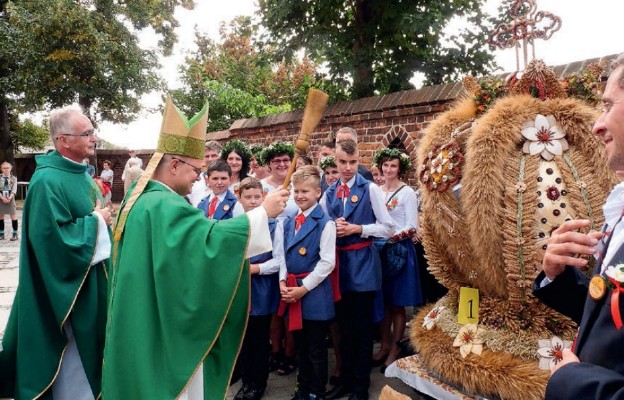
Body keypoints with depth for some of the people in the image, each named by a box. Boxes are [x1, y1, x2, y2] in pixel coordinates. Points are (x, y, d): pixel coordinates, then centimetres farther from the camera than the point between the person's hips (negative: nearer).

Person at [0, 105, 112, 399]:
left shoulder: (82, 175, 8)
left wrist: (103, 220, 1)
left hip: (92, 282, 9)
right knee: (71, 360, 5)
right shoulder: (48, 181, -21)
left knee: (88, 349, 21)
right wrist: (96, 221, -19)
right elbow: (52, 238, -27)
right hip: (67, 289, -9)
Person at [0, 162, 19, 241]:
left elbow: (14, 190, -4)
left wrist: (9, 198, -18)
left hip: (10, 199, -1)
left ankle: (15, 234, 4)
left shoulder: (14, 178, 3)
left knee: (13, 216, -2)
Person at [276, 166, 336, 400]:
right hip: (291, 291, 6)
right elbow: (281, 255, 11)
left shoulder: (325, 223, -11)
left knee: (316, 349, 6)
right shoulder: (287, 223, 10)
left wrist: (303, 288, -15)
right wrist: (282, 282, -4)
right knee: (300, 346, 18)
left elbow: (327, 262, -15)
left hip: (315, 293, -6)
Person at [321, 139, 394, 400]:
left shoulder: (370, 189, -6)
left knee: (362, 326, 5)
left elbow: (387, 228, -7)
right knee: (344, 324, 15)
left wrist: (357, 228, -16)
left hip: (363, 262, -5)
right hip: (338, 261, 5)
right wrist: (333, 229, -6)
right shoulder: (329, 193, 9)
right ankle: (346, 377, 30)